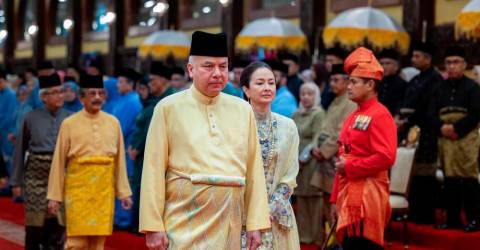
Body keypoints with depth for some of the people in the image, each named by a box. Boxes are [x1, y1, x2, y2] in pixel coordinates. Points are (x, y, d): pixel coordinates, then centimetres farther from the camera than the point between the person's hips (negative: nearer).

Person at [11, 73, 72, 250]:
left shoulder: (70, 118, 3)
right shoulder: (32, 118, 2)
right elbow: (20, 151, 7)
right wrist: (16, 182, 6)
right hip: (36, 177, -1)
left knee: (58, 225, 2)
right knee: (34, 225, 2)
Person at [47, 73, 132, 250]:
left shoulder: (113, 123, 7)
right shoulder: (69, 124, -1)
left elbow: (120, 160, 9)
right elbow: (58, 162, 0)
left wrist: (124, 192, 6)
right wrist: (54, 196, -2)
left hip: (104, 189, 3)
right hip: (78, 188, -3)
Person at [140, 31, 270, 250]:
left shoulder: (243, 110, 9)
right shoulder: (168, 108, 0)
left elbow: (254, 171, 8)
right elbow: (154, 171, -3)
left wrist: (256, 223, 3)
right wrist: (153, 227, -8)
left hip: (229, 223, 3)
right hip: (185, 223, -3)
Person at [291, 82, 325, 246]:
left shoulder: (318, 114, -6)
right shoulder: (296, 114, 15)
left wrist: (304, 157, -12)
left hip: (311, 161, -7)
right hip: (297, 163, 7)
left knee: (314, 199, -4)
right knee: (301, 198, 8)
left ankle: (316, 236, 2)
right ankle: (304, 234, 14)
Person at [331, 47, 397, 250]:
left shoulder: (380, 115, -11)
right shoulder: (353, 117, 17)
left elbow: (386, 157, -22)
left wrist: (349, 167, -15)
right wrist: (336, 199, 17)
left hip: (367, 196, -9)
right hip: (348, 193, 9)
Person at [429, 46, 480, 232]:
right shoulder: (441, 88, 15)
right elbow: (432, 113, 9)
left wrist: (456, 128, -17)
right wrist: (442, 127, -11)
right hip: (445, 140, 5)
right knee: (450, 180, 8)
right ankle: (453, 218, 15)